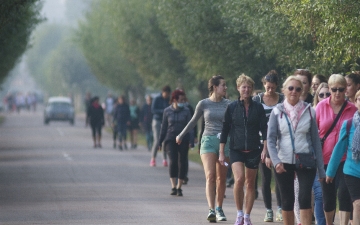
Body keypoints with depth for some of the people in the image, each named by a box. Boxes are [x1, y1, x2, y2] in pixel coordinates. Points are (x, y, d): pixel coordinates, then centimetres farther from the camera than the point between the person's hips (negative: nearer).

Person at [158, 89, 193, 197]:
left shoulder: (186, 111, 3)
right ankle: (173, 187, -16)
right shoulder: (167, 111, 5)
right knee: (172, 161, -16)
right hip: (170, 139, -1)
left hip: (183, 140, 1)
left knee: (182, 163, 0)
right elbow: (164, 127, 12)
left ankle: (179, 187, 11)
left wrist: (191, 141, -8)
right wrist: (160, 141, 12)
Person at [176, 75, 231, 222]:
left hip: (224, 142, 1)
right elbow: (193, 121, 17)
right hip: (208, 141, -1)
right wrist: (181, 136, 26)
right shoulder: (204, 104, 3)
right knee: (210, 176, -15)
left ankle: (219, 209, 21)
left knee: (221, 178, 7)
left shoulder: (228, 104, 5)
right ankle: (211, 210, -24)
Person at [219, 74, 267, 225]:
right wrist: (221, 153, 2)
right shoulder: (232, 107, 1)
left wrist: (265, 149, -8)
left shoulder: (258, 107, 3)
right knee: (239, 179, -20)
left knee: (250, 183, 6)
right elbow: (225, 130, 4)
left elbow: (264, 129, 3)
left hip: (253, 150, 1)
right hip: (236, 150, -1)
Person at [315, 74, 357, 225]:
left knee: (344, 193, -14)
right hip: (325, 157, 2)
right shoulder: (321, 106, 0)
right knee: (328, 195, 10)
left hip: (345, 158, -2)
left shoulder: (352, 109, -2)